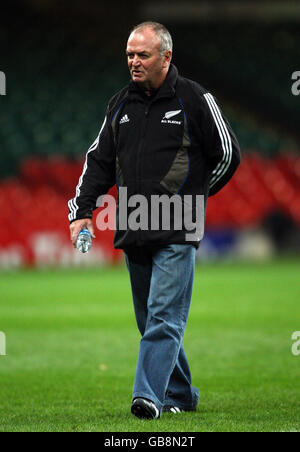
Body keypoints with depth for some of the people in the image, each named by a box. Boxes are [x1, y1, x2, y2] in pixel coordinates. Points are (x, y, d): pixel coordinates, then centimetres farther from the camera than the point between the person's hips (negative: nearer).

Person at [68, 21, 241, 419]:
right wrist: (83, 211, 5)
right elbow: (100, 161, 16)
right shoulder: (120, 105, 13)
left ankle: (149, 395, -19)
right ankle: (181, 396, 21)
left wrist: (190, 197, 9)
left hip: (177, 231, -6)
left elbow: (227, 154, 3)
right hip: (133, 232, 6)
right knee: (150, 320, 10)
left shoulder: (194, 99, -3)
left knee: (164, 315, -13)